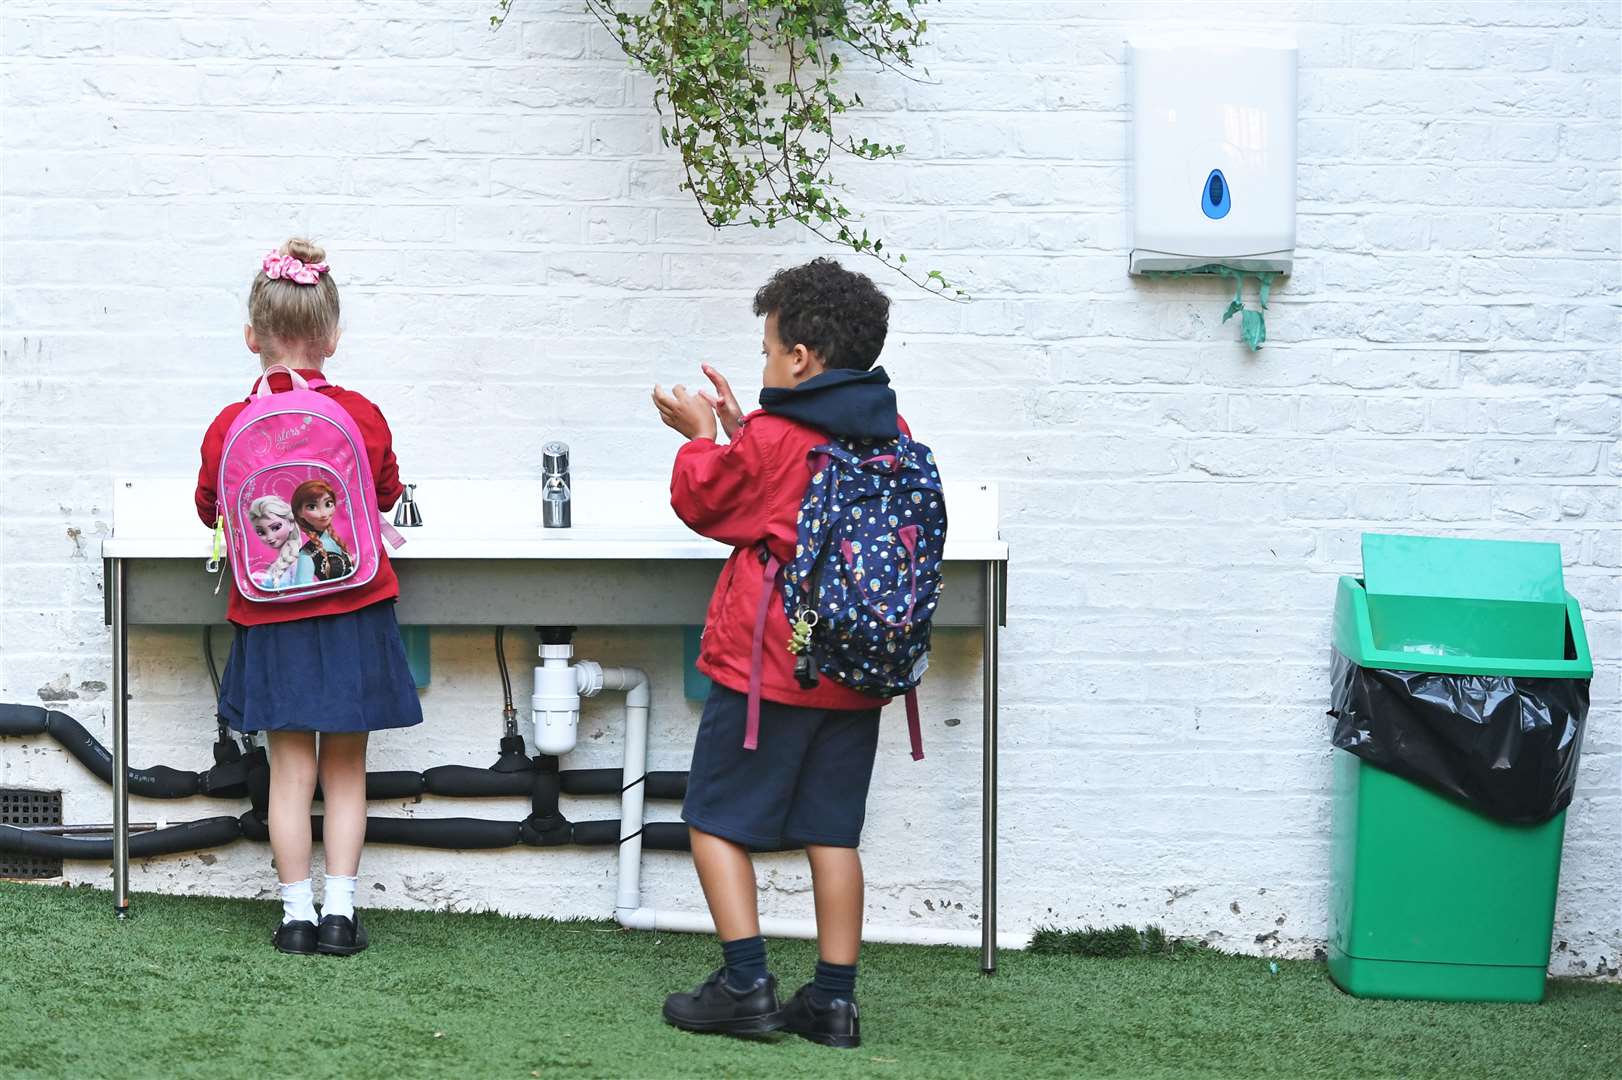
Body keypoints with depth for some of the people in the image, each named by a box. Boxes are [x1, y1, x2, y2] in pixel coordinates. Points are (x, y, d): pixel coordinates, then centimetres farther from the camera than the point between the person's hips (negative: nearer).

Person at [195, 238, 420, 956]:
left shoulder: (228, 427, -8)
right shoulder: (363, 416, -7)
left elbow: (210, 509, 8)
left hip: (272, 620, 0)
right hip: (355, 614, 0)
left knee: (291, 768, 7)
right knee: (345, 771, 9)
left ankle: (297, 914, 7)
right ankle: (339, 911, 9)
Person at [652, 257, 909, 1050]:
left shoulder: (769, 441, -14)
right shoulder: (894, 439, 5)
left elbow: (703, 503, 2)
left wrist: (702, 436, 17)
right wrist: (737, 429, 19)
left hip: (767, 666, -6)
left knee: (716, 817, 4)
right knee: (831, 830, 10)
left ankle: (745, 984, -2)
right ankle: (834, 999, 9)